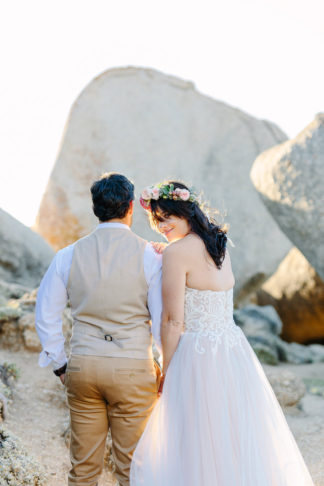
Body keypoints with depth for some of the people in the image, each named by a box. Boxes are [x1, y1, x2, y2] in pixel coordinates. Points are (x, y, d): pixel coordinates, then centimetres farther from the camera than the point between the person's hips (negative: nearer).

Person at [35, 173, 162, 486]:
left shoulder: (68, 255, 0)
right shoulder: (149, 256, -7)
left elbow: (46, 316, 4)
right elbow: (164, 319, -6)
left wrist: (60, 366, 13)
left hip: (82, 366, 3)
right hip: (133, 368, -2)